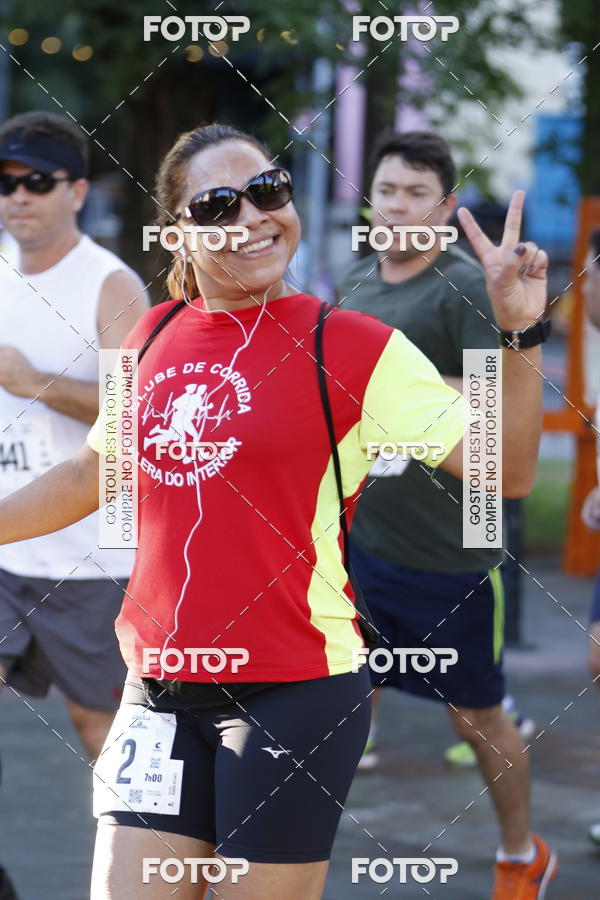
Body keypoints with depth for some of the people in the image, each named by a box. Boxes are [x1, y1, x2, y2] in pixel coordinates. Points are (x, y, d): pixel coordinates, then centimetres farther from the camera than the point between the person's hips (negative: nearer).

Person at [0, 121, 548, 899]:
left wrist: (517, 335, -24)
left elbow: (506, 471, -13)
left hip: (293, 693, -5)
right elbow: (93, 473, 22)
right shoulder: (155, 336, 7)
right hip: (160, 691, 5)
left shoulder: (351, 346, -8)